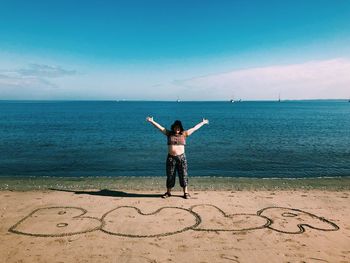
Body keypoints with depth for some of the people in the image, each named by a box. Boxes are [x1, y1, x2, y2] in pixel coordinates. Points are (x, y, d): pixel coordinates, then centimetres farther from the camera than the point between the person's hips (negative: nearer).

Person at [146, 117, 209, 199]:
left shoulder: (184, 134, 5)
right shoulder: (169, 133, 7)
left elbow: (194, 128, 11)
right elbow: (160, 127, 7)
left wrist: (203, 123, 16)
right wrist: (152, 121, 3)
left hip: (181, 157, 0)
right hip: (171, 157, 1)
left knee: (183, 175, 2)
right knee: (170, 176, 7)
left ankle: (186, 192, 12)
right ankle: (168, 192, 20)